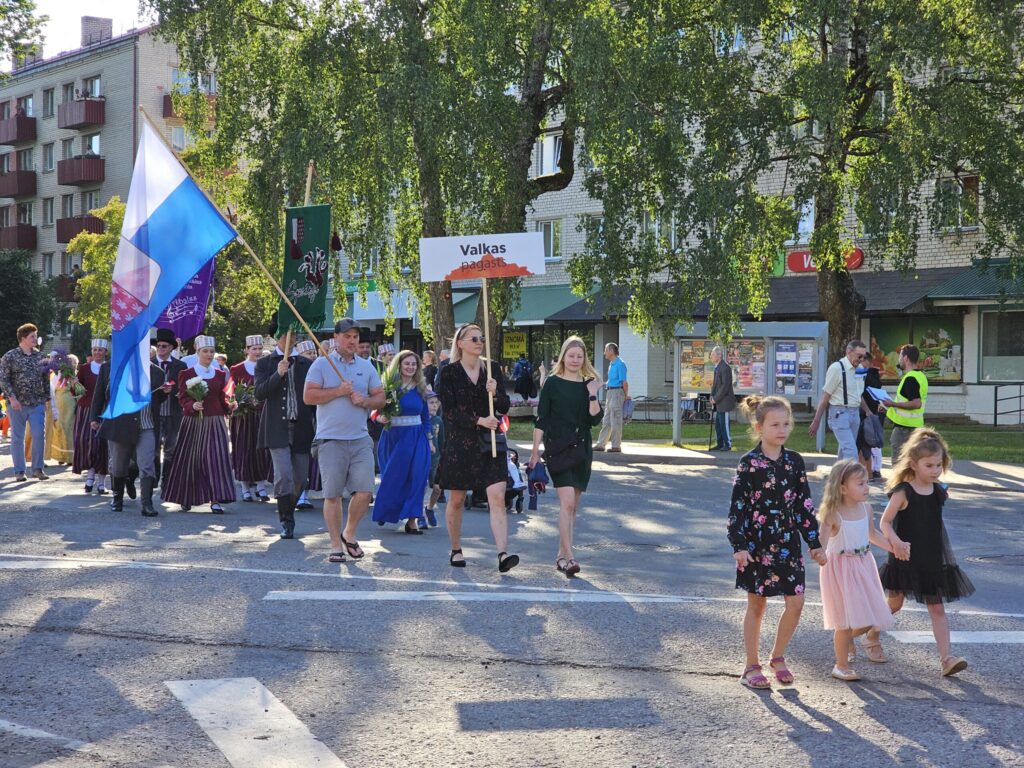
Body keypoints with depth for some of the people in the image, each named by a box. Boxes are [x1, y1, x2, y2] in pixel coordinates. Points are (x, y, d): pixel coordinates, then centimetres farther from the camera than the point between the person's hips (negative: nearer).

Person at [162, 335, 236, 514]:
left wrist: (229, 406, -6)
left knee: (216, 458, -7)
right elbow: (183, 399, -3)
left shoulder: (220, 375, 11)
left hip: (215, 423, 2)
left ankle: (215, 500, -8)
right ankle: (186, 498, 20)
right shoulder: (187, 374, 2)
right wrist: (193, 405, -23)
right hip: (193, 423, -2)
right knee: (190, 459, 4)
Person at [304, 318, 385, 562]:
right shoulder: (321, 365, 2)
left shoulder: (367, 366, 13)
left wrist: (364, 400, -7)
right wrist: (338, 391, -12)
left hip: (360, 439, 3)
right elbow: (308, 396, -6)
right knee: (332, 494, 0)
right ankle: (336, 545, 10)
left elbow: (380, 397, 13)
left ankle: (349, 533, 18)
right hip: (331, 439, -3)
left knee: (364, 491, -5)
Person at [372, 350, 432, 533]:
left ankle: (412, 519, 0)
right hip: (393, 437, -2)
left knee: (415, 477, -3)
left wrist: (429, 440, 11)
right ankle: (385, 512, 27)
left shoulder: (420, 388, 7)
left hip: (416, 439, 2)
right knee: (392, 478, 6)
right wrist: (380, 418, -22)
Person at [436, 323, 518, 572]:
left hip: (490, 442, 2)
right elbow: (449, 411, -8)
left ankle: (503, 554, -17)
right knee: (457, 499, 9)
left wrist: (495, 394, -14)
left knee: (497, 498, -11)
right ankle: (456, 550, 25)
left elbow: (505, 407, 7)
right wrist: (478, 420, -18)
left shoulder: (492, 369, 8)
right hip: (460, 442, -2)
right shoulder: (448, 373, -2)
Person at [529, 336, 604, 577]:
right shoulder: (553, 383, 0)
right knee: (567, 501, -16)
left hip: (582, 448, 4)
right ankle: (568, 556, -17)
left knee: (572, 505, 9)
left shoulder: (589, 384, 9)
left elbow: (596, 420, 1)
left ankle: (562, 555, 18)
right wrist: (536, 449, -5)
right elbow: (541, 419, -1)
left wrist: (592, 395, -11)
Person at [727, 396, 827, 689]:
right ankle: (752, 667, 18)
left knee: (796, 602, 2)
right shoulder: (749, 463, -8)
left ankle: (778, 657, 23)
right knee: (756, 605, 6)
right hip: (757, 543, -4)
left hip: (788, 543, 4)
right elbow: (738, 506, -8)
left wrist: (815, 543, 8)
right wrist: (739, 546, -13)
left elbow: (805, 505, 9)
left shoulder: (794, 461, 4)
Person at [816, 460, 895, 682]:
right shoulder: (833, 514, -19)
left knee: (869, 617, 8)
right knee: (847, 619, -1)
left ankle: (844, 638, 38)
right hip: (841, 568, -6)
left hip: (863, 566, 7)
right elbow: (821, 544, -24)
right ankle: (841, 665, 15)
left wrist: (894, 547, 19)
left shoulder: (866, 508, 1)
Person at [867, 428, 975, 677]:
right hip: (905, 560, -5)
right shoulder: (903, 492, -14)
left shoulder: (938, 491, 3)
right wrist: (895, 541, -31)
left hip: (932, 560, 5)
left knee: (937, 608, 1)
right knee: (895, 603, 10)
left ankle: (946, 657, -2)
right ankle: (872, 637, 33)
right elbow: (885, 522, -15)